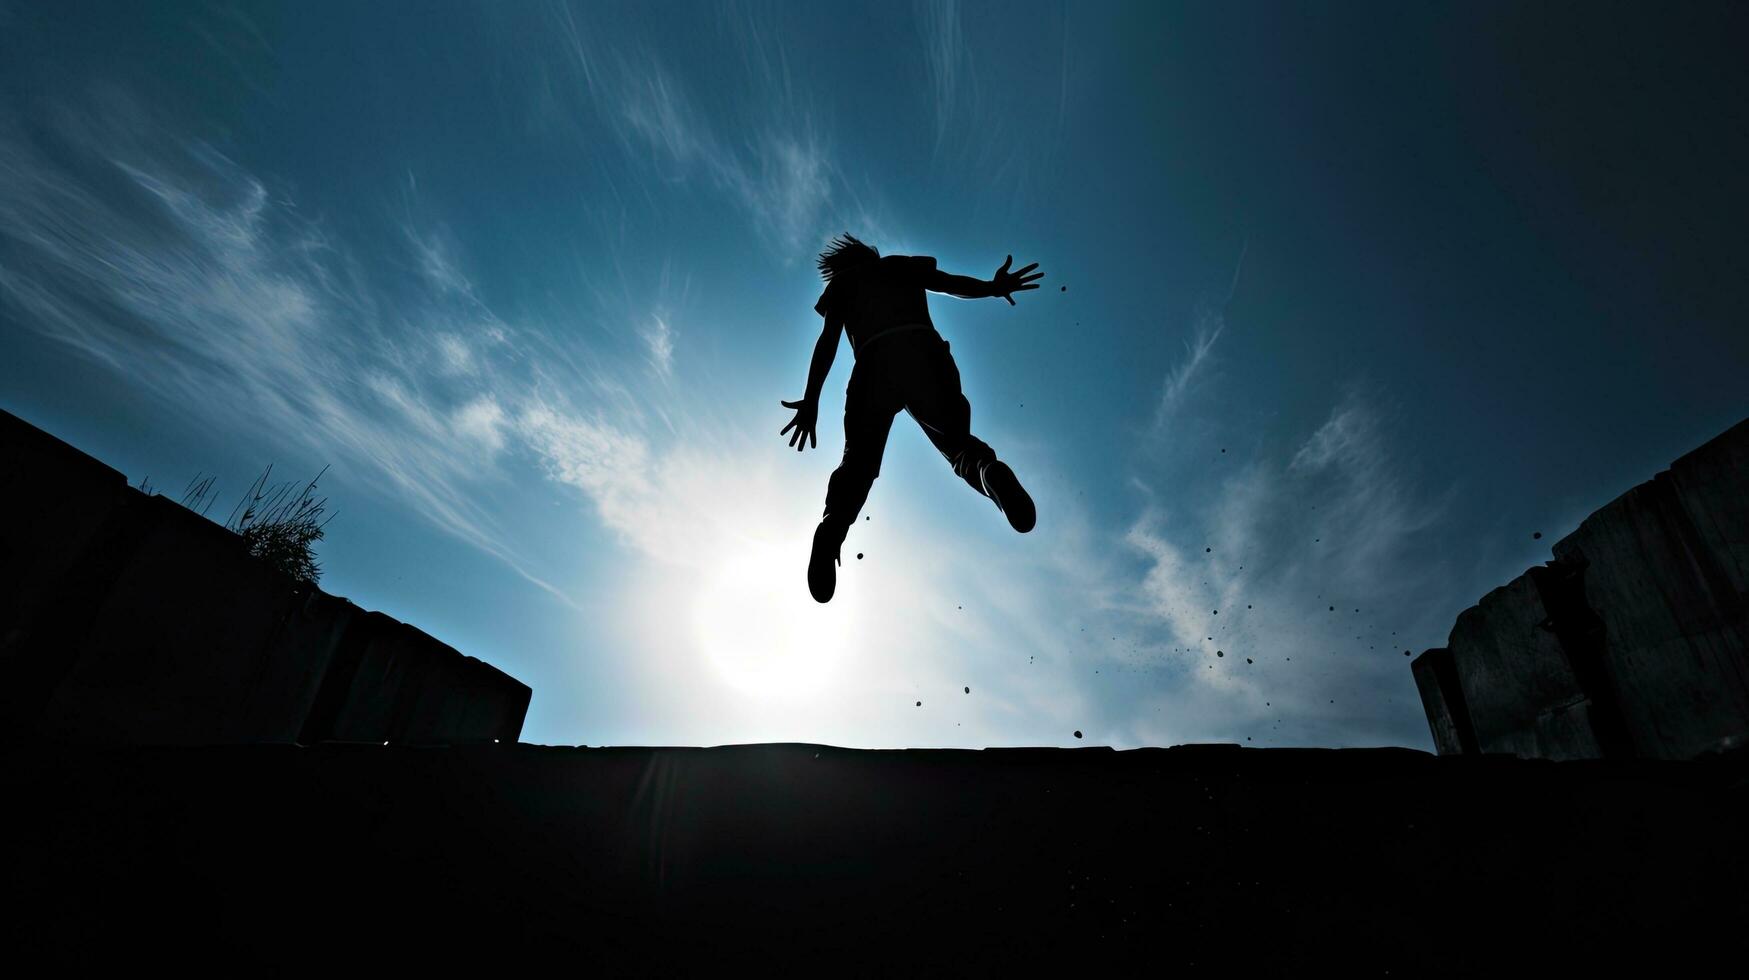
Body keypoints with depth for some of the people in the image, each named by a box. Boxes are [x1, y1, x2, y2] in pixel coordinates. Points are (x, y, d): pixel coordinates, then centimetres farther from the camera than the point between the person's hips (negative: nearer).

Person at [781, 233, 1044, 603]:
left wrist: (811, 399, 7)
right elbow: (951, 283, 14)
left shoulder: (841, 284, 29)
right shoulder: (903, 265, 33)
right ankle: (989, 471, -28)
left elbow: (828, 341, 14)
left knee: (859, 460, 0)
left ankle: (833, 526, -33)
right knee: (957, 441, 10)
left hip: (873, 361, -1)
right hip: (925, 350, 1)